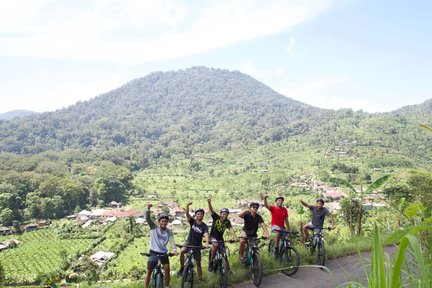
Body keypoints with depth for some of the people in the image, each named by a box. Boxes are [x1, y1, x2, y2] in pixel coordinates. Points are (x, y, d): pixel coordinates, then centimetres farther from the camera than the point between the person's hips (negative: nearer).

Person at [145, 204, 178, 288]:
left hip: (163, 253, 1)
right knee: (149, 271, 4)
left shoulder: (169, 232, -2)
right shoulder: (154, 227, -5)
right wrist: (148, 208, -35)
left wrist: (174, 249, -36)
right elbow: (147, 218, -17)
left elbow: (172, 241, -15)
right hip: (153, 253, -1)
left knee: (167, 269, -7)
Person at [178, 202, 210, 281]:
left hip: (197, 245, 0)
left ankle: (200, 278, 20)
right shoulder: (192, 221, -9)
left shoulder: (204, 226, -13)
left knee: (198, 263, 5)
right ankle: (182, 267, -10)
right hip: (189, 242, 0)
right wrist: (187, 205, -45)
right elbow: (187, 214, -25)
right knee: (181, 251, -30)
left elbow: (206, 235, -29)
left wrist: (207, 243, -50)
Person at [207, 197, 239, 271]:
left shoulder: (227, 221, -14)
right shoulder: (216, 217, -19)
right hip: (213, 236, -4)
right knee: (216, 245, -31)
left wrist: (235, 237, -48)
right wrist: (209, 202, -53)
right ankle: (211, 261, -16)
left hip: (220, 237, 4)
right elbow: (211, 210, -33)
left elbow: (231, 229, -29)